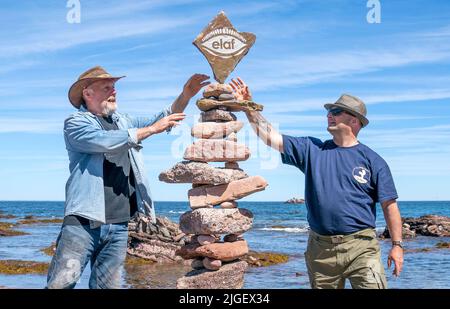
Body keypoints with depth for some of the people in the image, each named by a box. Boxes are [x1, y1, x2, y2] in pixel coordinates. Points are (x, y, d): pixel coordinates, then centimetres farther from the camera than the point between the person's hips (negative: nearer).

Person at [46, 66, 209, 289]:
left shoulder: (123, 122, 20)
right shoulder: (75, 122, 1)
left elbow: (164, 119, 19)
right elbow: (104, 141, -16)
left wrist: (186, 95, 3)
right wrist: (152, 129, -12)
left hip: (119, 226, 6)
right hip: (83, 221, -6)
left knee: (107, 285, 7)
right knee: (61, 283, -11)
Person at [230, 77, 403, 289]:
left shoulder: (372, 161, 2)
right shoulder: (312, 149, 9)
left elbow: (389, 206, 2)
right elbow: (270, 136, 4)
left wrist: (397, 245, -3)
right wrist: (248, 106, -4)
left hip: (361, 247, -3)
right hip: (320, 248, 3)